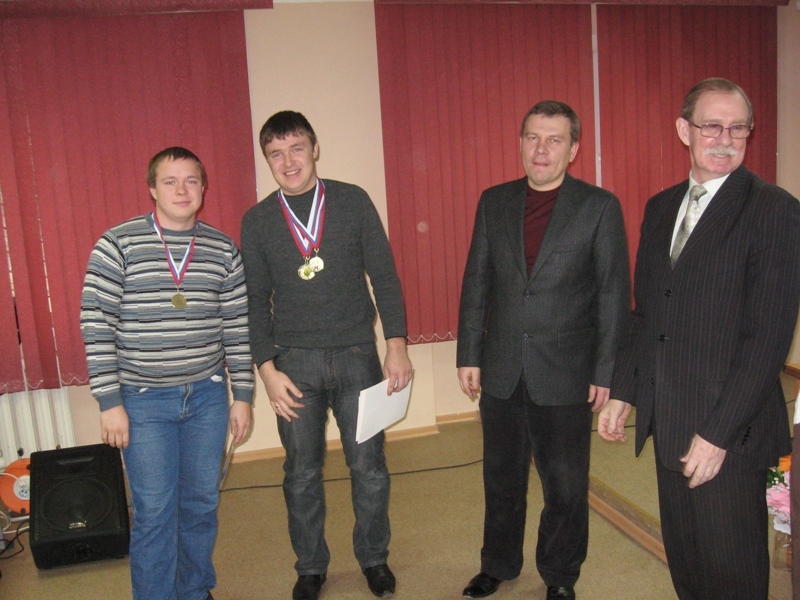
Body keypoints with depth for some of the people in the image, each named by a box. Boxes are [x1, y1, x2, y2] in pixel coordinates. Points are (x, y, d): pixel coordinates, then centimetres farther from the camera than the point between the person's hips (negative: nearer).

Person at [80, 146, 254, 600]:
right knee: (154, 512, 3)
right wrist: (109, 402, -10)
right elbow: (96, 325, -7)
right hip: (144, 400, -3)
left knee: (202, 503, 14)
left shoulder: (223, 249, 3)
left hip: (207, 395, 3)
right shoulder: (118, 244, -7)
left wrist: (242, 396, 5)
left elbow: (237, 327, 6)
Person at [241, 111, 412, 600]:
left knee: (369, 467, 9)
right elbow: (256, 301, 4)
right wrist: (267, 370, -3)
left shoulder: (353, 202, -1)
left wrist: (397, 345, -6)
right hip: (295, 362, 1)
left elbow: (384, 277, 0)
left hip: (356, 355, -1)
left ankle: (374, 558, 32)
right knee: (302, 474, 12)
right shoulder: (257, 221, 2)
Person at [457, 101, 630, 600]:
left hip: (565, 372, -3)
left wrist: (606, 373, -8)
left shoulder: (600, 207, -6)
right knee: (502, 477, 18)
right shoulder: (494, 202, 4)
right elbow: (476, 282, 6)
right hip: (502, 370, 3)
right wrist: (470, 355, 4)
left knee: (565, 484, 11)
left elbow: (614, 295, -6)